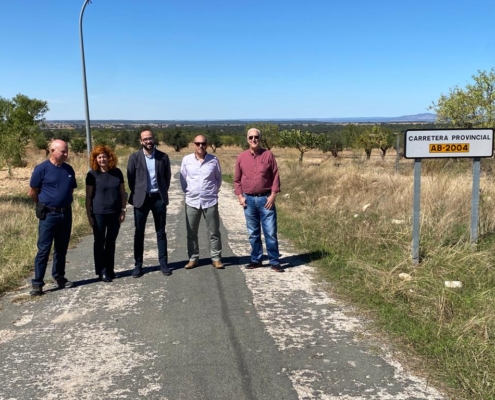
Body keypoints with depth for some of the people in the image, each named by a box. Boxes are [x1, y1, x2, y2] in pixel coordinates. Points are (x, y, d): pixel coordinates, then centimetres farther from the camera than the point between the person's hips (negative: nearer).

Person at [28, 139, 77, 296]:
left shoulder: (69, 169, 5)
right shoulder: (42, 169, -10)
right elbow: (32, 193, -4)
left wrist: (63, 202, 14)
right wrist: (45, 204, 7)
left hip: (66, 213, 5)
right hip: (48, 215, -5)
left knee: (62, 248, 13)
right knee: (44, 249, -3)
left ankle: (59, 277, 26)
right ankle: (37, 283, 4)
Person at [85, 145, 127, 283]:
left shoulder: (117, 172, 4)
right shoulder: (92, 174, -4)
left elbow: (122, 193, 8)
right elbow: (88, 196, -3)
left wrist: (123, 210, 3)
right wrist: (89, 214, -6)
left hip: (115, 213, 3)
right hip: (99, 214, -3)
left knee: (111, 242, 11)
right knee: (99, 242, 3)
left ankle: (110, 270, 21)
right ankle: (102, 272, 10)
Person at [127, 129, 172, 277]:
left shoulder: (163, 157, 1)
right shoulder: (134, 157, -2)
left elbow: (168, 176, 9)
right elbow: (130, 178, 3)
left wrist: (163, 192, 6)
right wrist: (136, 194, 4)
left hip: (159, 198, 1)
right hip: (141, 198, -1)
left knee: (161, 232, 7)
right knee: (139, 233, 5)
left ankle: (163, 263, 14)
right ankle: (138, 265, 13)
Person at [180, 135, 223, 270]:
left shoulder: (214, 160, -3)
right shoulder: (186, 160, -1)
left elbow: (218, 178, 9)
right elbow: (183, 179, 7)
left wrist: (213, 191, 7)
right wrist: (188, 192, 5)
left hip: (210, 201, -1)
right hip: (192, 201, 1)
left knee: (214, 232, 4)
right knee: (191, 233, 7)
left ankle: (216, 258, 14)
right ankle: (193, 258, 18)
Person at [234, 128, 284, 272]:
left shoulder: (268, 155, 0)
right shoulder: (241, 157, 4)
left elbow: (275, 176, 0)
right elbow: (237, 179, 10)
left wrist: (273, 195, -8)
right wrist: (240, 196, 0)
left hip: (266, 198, -2)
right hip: (249, 199, 2)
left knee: (270, 232, 0)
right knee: (253, 233, 10)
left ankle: (274, 261, 8)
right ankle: (256, 260, 21)